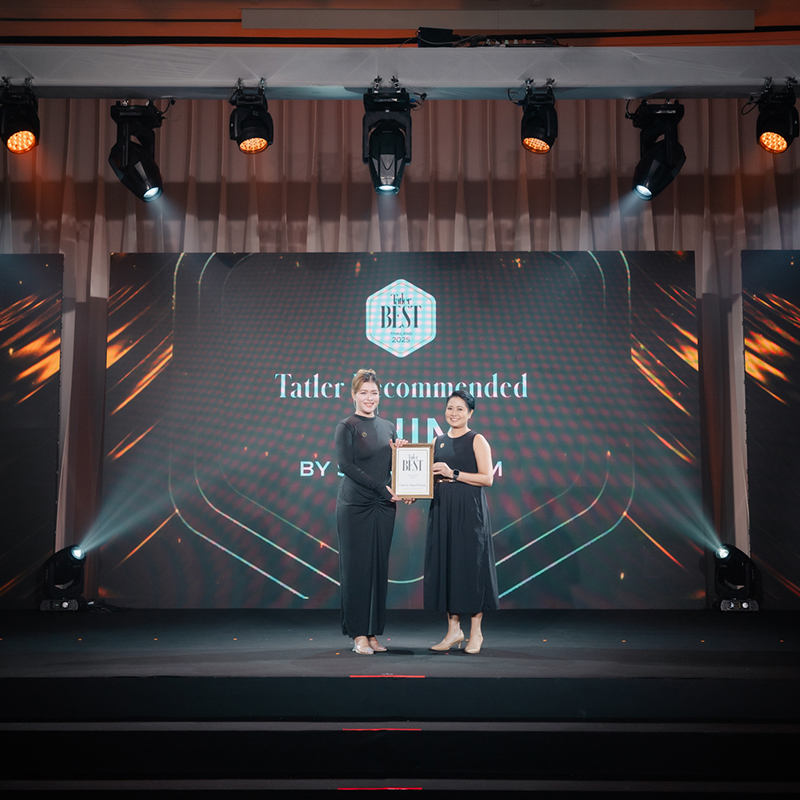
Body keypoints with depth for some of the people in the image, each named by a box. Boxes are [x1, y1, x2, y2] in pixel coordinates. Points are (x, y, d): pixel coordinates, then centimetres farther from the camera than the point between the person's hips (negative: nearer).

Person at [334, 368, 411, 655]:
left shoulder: (388, 428, 14)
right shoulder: (346, 427, -3)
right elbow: (345, 464, -13)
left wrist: (399, 452, -4)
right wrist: (380, 487, -17)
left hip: (383, 506, 5)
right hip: (355, 505, -5)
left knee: (379, 568, 6)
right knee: (357, 567, -3)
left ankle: (372, 632, 14)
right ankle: (358, 634, 5)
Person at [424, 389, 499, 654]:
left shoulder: (477, 441, -3)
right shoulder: (438, 441, 13)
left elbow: (487, 478, -10)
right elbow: (431, 477, 17)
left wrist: (453, 474, -17)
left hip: (469, 512, -5)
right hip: (441, 510, 5)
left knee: (470, 565, -2)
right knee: (444, 565, 5)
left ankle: (476, 631, 9)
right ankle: (454, 630, 15)